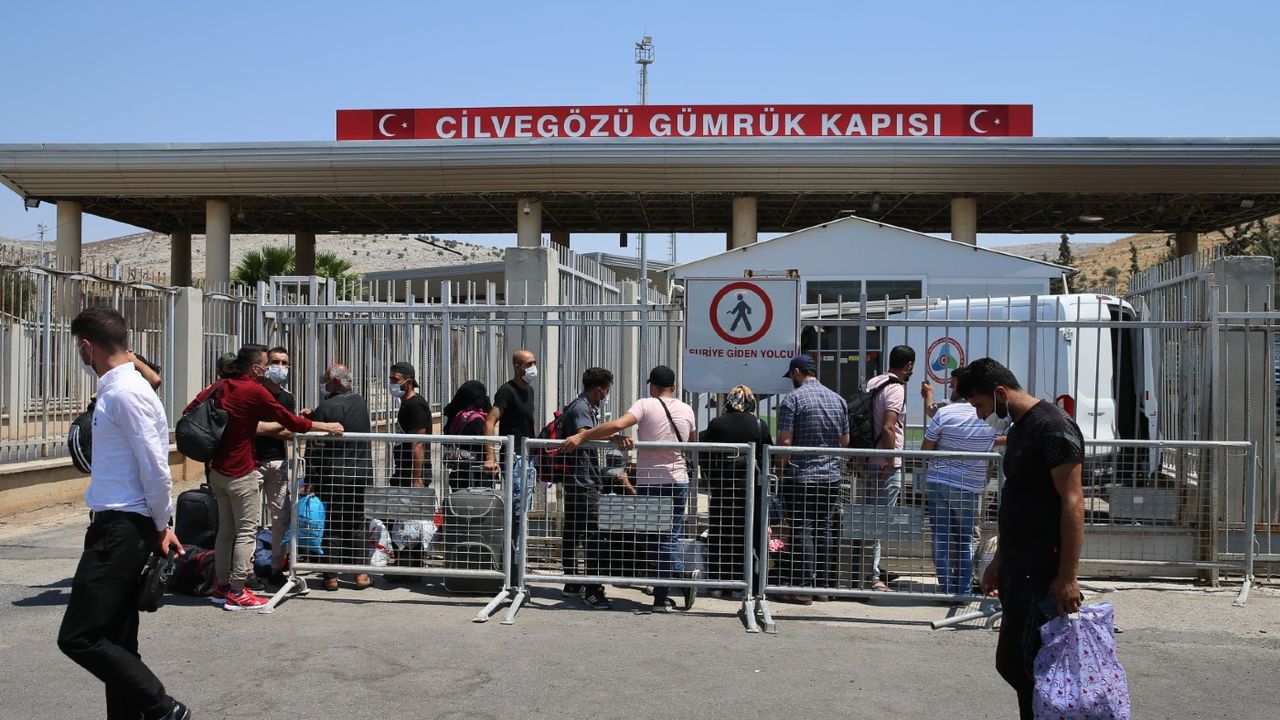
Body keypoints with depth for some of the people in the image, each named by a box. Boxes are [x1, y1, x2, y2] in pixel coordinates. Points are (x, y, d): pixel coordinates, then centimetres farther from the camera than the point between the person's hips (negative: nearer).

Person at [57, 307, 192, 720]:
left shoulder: (125, 393, -16)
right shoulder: (117, 390, 14)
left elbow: (155, 469, -19)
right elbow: (145, 466, 16)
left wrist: (162, 525, -8)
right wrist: (160, 525, 14)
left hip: (123, 529, -10)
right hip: (118, 526, 10)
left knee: (78, 637, -8)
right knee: (117, 641, 14)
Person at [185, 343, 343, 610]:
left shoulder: (219, 387, 7)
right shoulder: (255, 391, -13)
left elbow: (190, 411, 8)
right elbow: (290, 421, -11)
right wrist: (325, 426, 0)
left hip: (218, 469, 8)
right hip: (241, 473, -7)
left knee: (225, 530, 14)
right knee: (246, 531, -2)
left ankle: (223, 587, 20)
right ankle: (237, 593, -1)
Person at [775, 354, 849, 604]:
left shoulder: (793, 398, -8)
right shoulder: (838, 400, 10)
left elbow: (785, 440, -13)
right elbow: (845, 441, 13)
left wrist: (781, 468, -1)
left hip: (801, 476, -5)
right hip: (831, 476, 5)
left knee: (802, 531, -2)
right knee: (825, 531, 10)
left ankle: (803, 588, -2)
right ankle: (823, 585, 14)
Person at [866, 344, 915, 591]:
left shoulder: (873, 382, 11)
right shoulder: (896, 388, -14)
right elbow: (888, 428, -23)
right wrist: (891, 460, -17)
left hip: (871, 460, 9)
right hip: (886, 464, -9)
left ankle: (873, 568, 28)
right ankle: (873, 577, -3)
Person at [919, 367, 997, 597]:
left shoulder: (944, 412, -11)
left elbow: (926, 447, -4)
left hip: (938, 482, -2)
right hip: (970, 488, 2)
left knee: (941, 538, 6)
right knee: (965, 539, 14)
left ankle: (947, 590, 9)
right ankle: (964, 591, 15)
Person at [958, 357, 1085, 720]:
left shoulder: (1052, 426, -14)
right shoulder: (1019, 429, 16)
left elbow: (1072, 502, -18)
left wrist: (1068, 576, -21)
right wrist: (999, 561, 22)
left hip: (1041, 572, -10)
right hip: (1018, 568, 10)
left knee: (1020, 664, -5)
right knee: (1011, 663, 13)